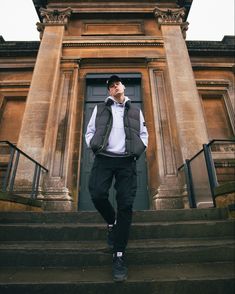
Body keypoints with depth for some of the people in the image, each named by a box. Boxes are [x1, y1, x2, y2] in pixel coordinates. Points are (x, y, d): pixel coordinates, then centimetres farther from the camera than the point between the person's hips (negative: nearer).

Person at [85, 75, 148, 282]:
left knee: (125, 205, -4)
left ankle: (119, 255, 9)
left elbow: (144, 134, 18)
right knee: (97, 195, -15)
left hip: (127, 162, 0)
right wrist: (95, 147, -1)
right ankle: (112, 222, 20)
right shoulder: (100, 109, 15)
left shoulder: (135, 111, 17)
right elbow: (90, 132, 15)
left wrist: (138, 151, 4)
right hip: (104, 159, 1)